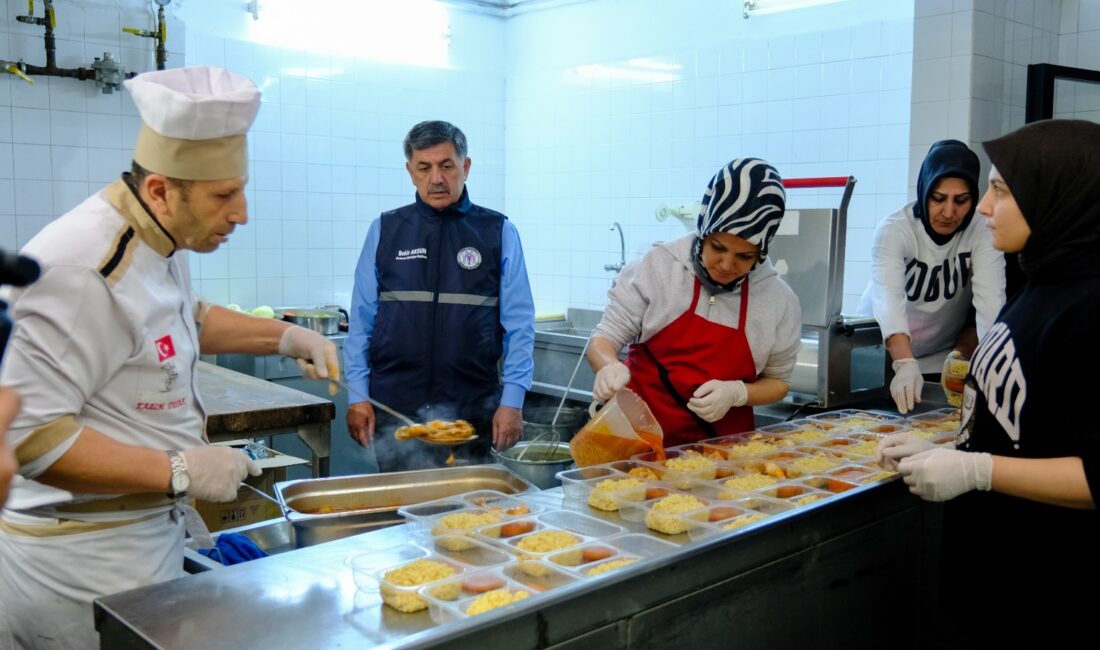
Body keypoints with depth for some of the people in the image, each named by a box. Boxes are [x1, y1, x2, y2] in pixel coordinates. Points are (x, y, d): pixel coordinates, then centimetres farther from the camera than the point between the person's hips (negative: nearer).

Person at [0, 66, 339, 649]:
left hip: (145, 532, 10)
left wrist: (284, 337, 12)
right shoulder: (85, 271, -26)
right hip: (83, 562, -9)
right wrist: (178, 472, -25)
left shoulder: (157, 241, 6)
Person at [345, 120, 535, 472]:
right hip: (394, 408, 1)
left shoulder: (499, 232, 2)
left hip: (472, 410, -1)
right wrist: (358, 396, 2)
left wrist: (512, 401, -5)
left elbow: (518, 325, 1)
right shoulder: (384, 230, 6)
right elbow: (361, 320, 7)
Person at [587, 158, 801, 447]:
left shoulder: (780, 301, -1)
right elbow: (602, 340, -1)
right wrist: (610, 367, -24)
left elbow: (777, 381, 10)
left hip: (722, 445, 1)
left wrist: (736, 393, -11)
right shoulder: (657, 267, -5)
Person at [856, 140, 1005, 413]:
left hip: (942, 360, 2)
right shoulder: (893, 231, -22)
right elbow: (889, 300, -37)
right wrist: (904, 364, -53)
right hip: (881, 356, -1)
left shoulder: (983, 237, -15)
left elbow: (991, 302, -28)